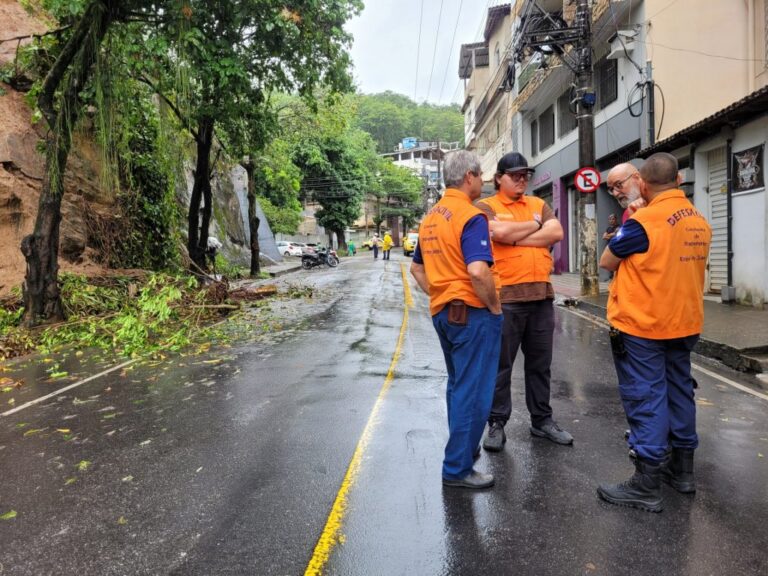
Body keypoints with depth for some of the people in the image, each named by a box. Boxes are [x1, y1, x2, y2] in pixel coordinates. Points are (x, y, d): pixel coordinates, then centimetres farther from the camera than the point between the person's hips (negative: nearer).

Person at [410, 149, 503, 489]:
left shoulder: (430, 218, 11)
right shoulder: (471, 216, -16)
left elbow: (417, 268, 18)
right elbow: (478, 271, -28)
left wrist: (437, 295, 15)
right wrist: (495, 306, -14)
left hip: (442, 312, 9)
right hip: (471, 312, -9)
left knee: (457, 385, 23)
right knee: (473, 392, 2)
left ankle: (462, 447, 39)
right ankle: (458, 469, 11)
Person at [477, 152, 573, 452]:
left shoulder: (538, 204, 15)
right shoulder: (486, 207, 1)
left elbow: (556, 233, -1)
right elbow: (501, 232, -19)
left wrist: (518, 238, -9)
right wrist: (535, 225, -2)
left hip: (542, 294, 5)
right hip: (505, 296, -5)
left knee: (540, 363, 14)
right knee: (501, 364, 3)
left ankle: (542, 420, 27)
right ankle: (497, 424, 14)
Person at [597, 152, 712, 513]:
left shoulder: (643, 221, -18)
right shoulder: (700, 222, 6)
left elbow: (606, 262, -8)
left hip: (642, 326, -8)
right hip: (683, 323, 8)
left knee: (646, 398, -3)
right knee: (679, 392, 17)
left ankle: (647, 486, 3)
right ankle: (682, 469, 30)